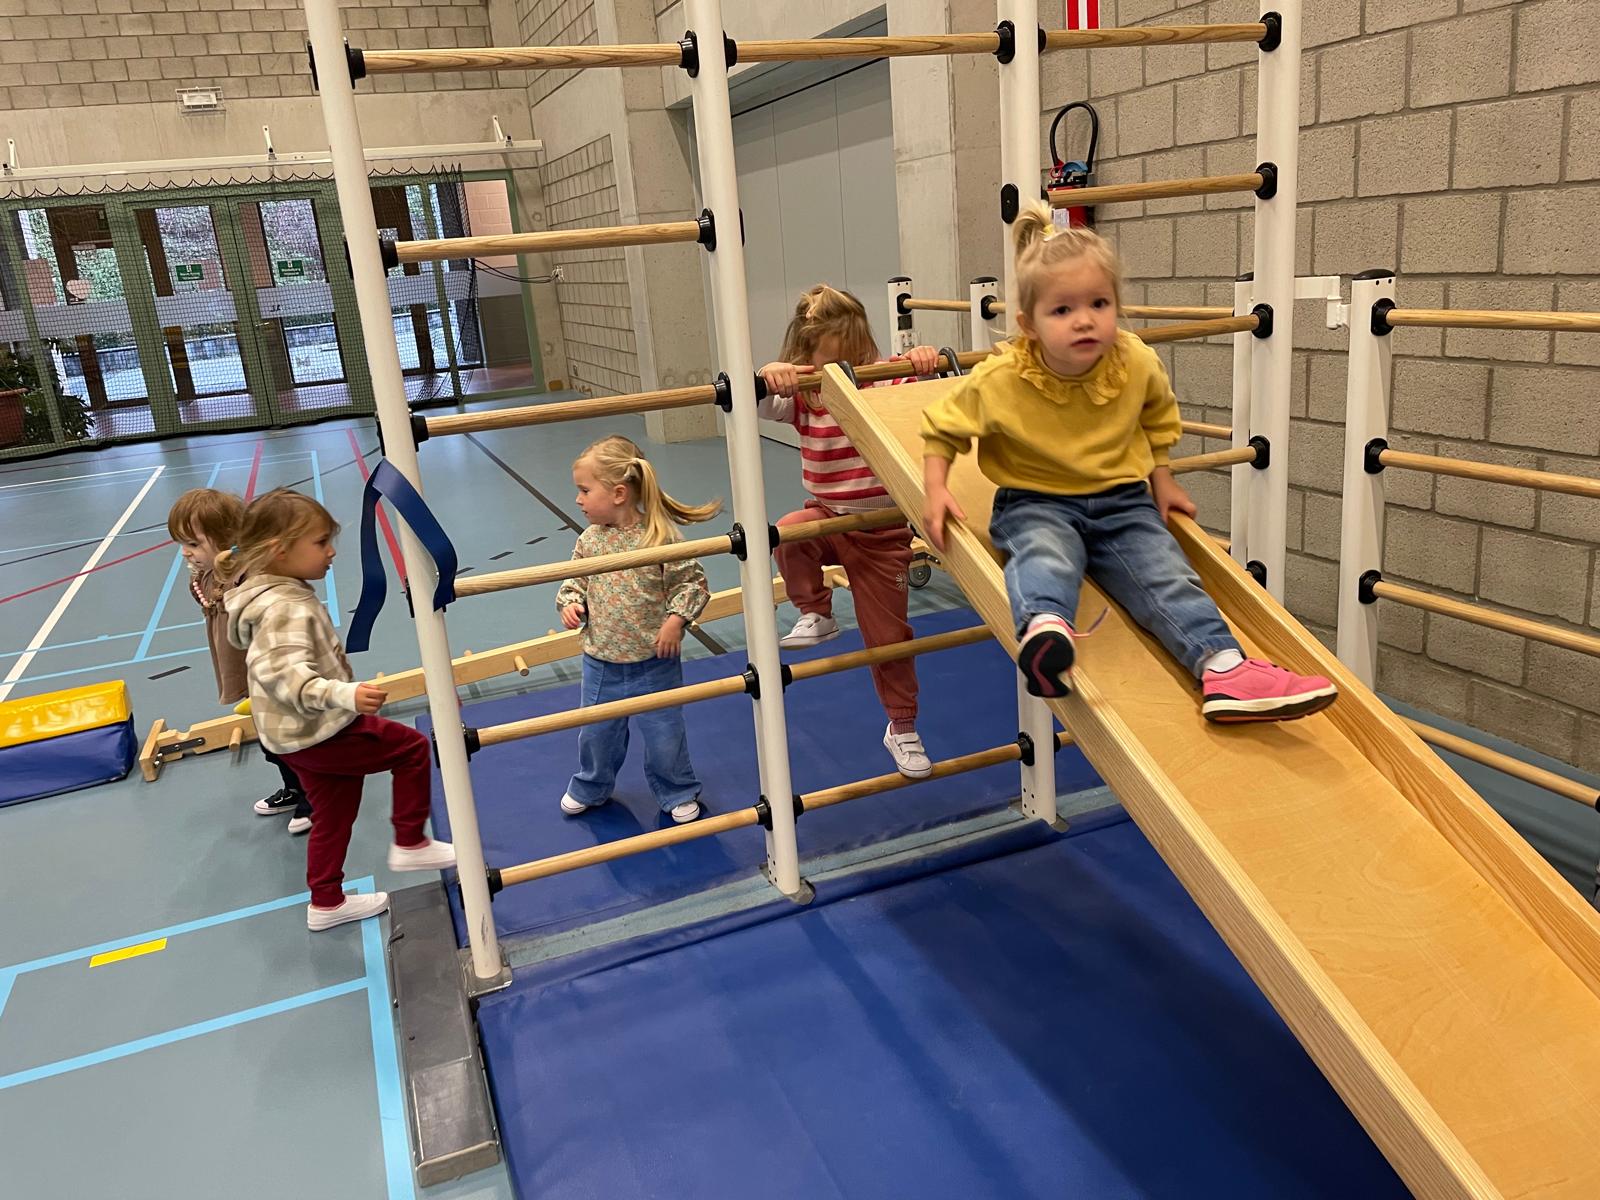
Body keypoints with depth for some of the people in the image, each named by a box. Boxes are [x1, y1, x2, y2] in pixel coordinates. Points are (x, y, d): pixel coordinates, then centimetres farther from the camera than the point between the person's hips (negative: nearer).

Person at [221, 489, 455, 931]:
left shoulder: (279, 595, 9)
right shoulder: (284, 608, -25)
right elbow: (287, 674, -38)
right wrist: (345, 695, -50)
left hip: (299, 736, 10)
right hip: (318, 733, -10)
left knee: (333, 814, 21)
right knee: (412, 747, 0)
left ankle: (326, 903, 34)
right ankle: (409, 845, 10)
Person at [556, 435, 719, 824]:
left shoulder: (661, 537, -18)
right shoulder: (589, 540, -4)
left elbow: (693, 582, -10)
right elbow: (575, 580, 10)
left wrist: (676, 619, -20)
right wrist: (570, 603, -9)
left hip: (654, 661, -4)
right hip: (600, 662, 4)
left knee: (663, 733, 10)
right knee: (597, 732, 20)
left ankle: (677, 793, 33)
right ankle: (590, 787, 44)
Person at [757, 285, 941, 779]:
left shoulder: (884, 383, -9)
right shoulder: (800, 399, -6)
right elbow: (763, 404, -22)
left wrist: (925, 359, -35)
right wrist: (769, 376, -45)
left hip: (883, 532, -1)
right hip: (829, 519, 1)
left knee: (889, 634, 6)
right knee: (788, 533, -36)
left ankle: (902, 729, 27)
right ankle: (816, 614, -8)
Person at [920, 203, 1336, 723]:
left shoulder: (1138, 364, -6)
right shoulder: (999, 381, -16)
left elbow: (1158, 417, 18)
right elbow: (941, 427, 0)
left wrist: (1161, 479, 11)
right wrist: (935, 489, -13)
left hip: (1120, 502, 3)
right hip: (1036, 504, -3)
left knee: (1164, 570, -21)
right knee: (1044, 554, -37)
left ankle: (1224, 666, -33)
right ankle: (1043, 629, -66)